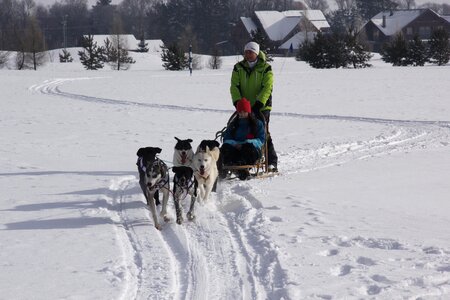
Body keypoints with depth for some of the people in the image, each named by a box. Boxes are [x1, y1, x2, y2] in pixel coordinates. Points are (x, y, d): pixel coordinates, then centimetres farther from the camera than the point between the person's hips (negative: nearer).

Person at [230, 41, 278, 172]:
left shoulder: (265, 68, -3)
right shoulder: (238, 68, 7)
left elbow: (267, 88, -10)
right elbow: (234, 86, 2)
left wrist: (258, 104, -20)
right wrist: (237, 102, -14)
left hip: (261, 107, -4)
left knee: (264, 134, -6)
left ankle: (272, 162, -2)